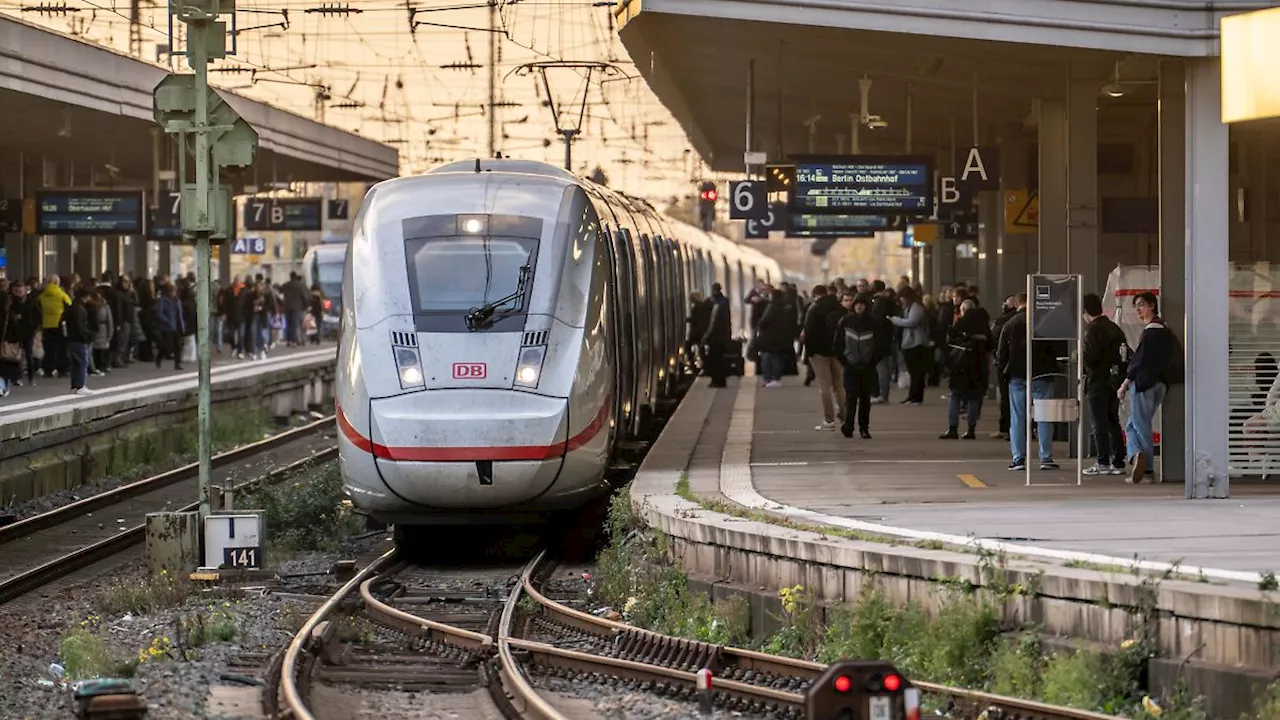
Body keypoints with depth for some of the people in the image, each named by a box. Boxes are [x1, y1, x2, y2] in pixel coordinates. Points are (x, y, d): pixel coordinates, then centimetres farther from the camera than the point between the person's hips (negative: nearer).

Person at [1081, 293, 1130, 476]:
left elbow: (1090, 358, -21)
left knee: (1100, 425, -4)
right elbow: (1127, 354, 14)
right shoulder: (1115, 328, 12)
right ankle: (1118, 462, 13)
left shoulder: (1093, 330, -14)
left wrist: (1080, 354, -1)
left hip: (1098, 383, -8)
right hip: (1115, 382, 8)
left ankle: (1103, 463, -4)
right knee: (1113, 422, 13)